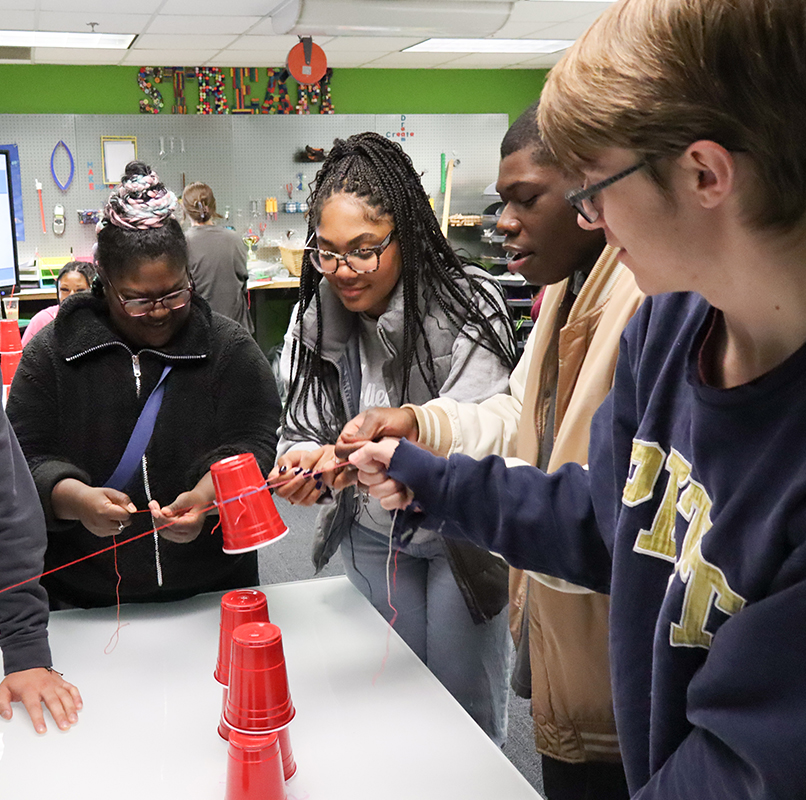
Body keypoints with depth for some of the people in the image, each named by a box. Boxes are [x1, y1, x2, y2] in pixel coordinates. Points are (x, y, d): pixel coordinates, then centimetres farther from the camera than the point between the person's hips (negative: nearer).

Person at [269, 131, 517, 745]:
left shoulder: (470, 306, -23)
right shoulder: (317, 317, -8)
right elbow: (303, 430, -6)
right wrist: (302, 463, -30)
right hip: (372, 535, 4)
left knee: (466, 704, 11)